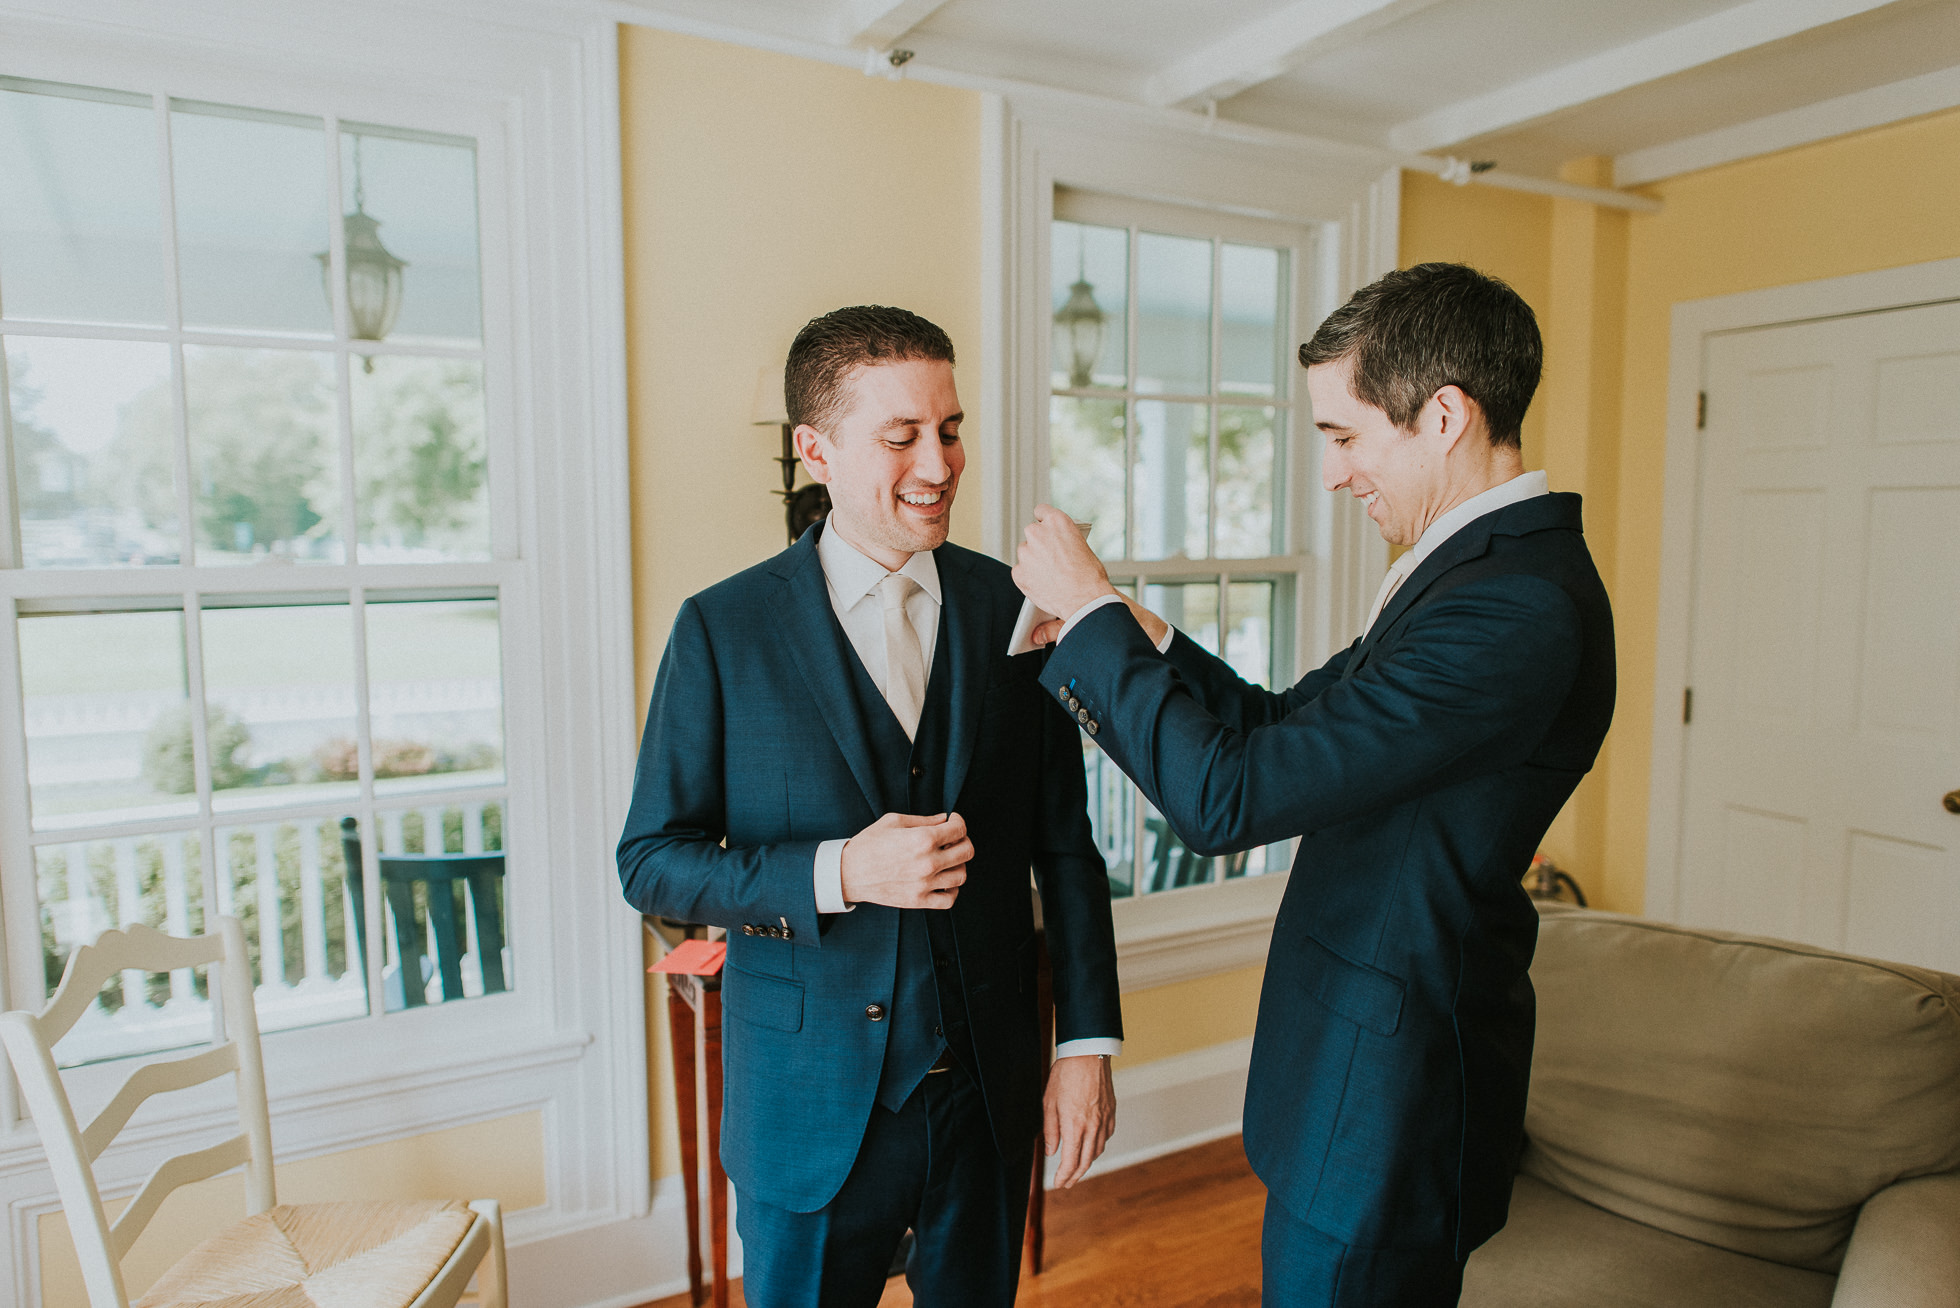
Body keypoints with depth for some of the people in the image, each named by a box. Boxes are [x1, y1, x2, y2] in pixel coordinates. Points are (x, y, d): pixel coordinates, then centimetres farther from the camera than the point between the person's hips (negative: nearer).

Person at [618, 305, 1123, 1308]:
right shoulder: (723, 630, -9)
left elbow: (1065, 846, 2)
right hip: (812, 1107, -2)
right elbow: (650, 862, -8)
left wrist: (1087, 1041, -1)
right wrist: (837, 873, -22)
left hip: (989, 1094, 3)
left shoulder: (1013, 611, -2)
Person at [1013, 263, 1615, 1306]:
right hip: (1369, 1062, 9)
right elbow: (1288, 723, 9)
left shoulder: (1517, 609, -27)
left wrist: (1092, 611, -18)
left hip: (1386, 1102, -9)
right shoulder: (1490, 565, 6)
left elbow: (1226, 798, -28)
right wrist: (1133, 635, -4)